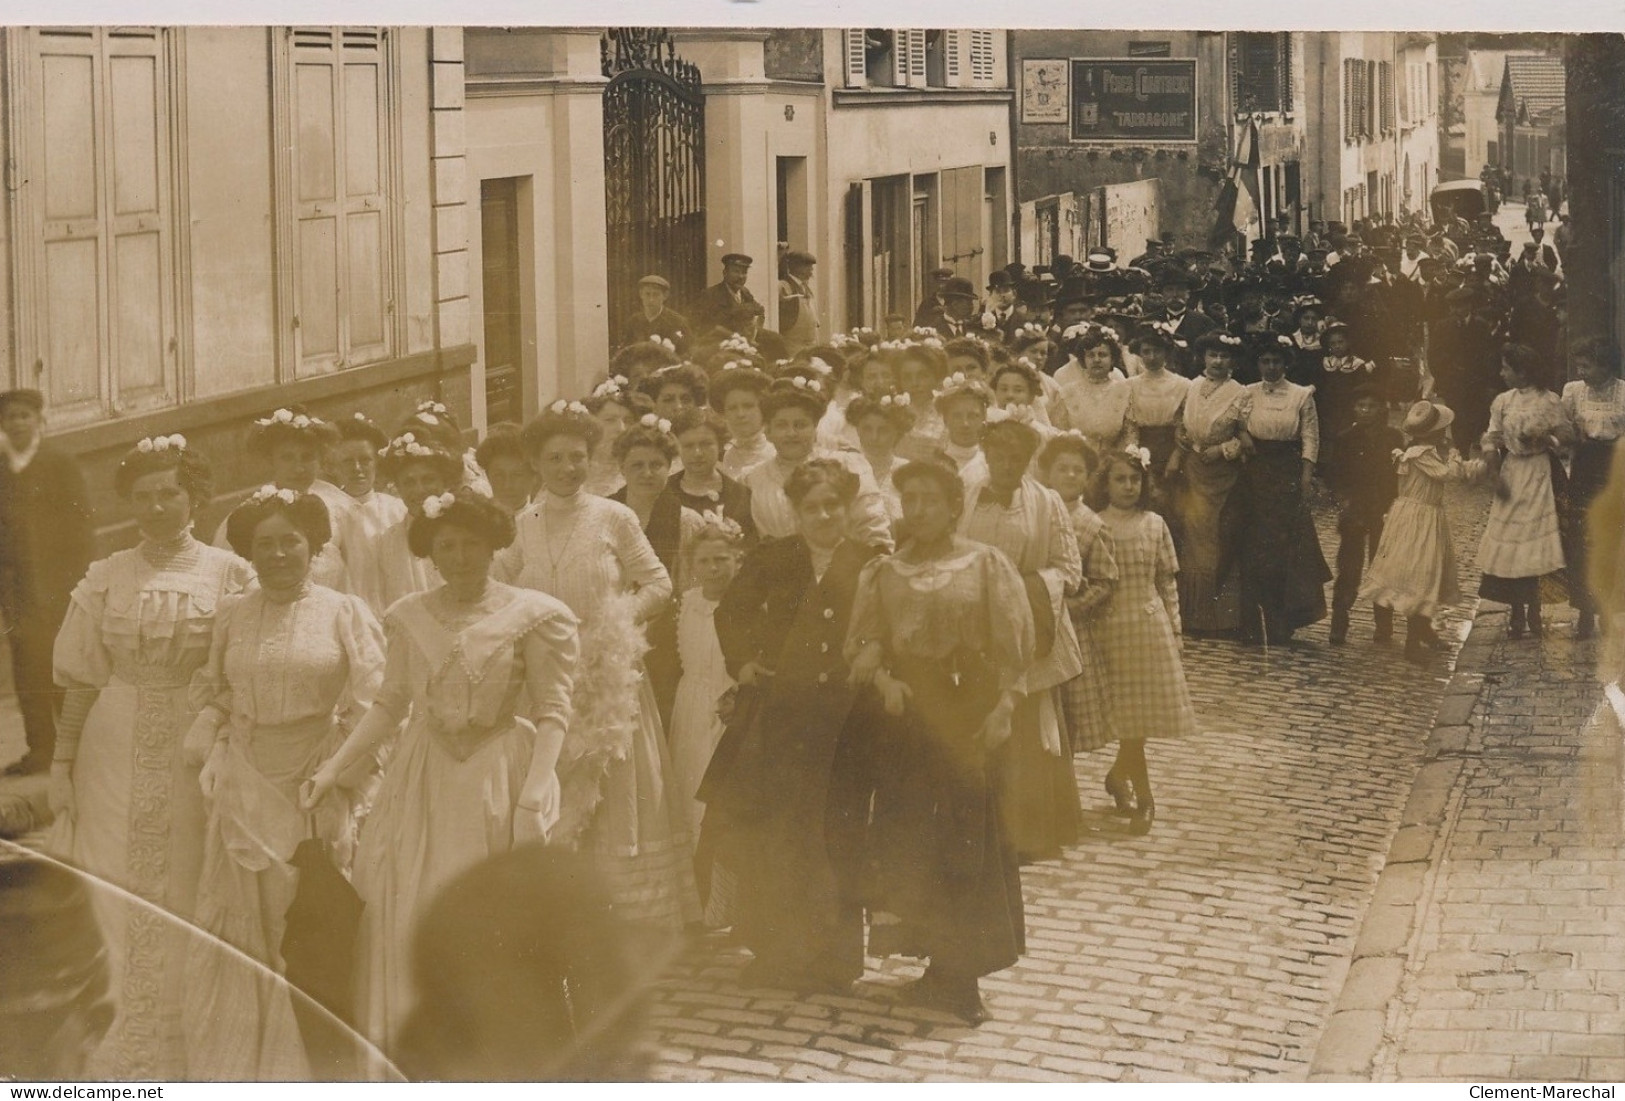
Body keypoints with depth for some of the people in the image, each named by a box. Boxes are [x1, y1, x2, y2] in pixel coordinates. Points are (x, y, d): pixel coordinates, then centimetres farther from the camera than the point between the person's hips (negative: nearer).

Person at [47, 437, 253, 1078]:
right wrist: (62, 765, 1)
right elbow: (81, 681, 5)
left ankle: (181, 1051, 19)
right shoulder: (106, 579, 4)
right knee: (122, 902, 5)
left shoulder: (228, 574, -1)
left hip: (197, 755, -2)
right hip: (116, 756, 2)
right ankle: (131, 1053, 18)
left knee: (186, 904, 5)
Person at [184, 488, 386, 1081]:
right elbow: (211, 692, 12)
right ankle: (236, 1059, 15)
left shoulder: (344, 613, 0)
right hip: (243, 785, 2)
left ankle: (303, 1060, 15)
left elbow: (369, 705, -2)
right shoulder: (231, 614, 6)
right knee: (240, 923, 5)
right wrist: (213, 753, -2)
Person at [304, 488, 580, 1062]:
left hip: (498, 784, -3)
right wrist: (332, 769, -2)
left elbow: (553, 713, -7)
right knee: (402, 921, 2)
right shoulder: (410, 617, 7)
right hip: (421, 784, 3)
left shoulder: (534, 616, -4)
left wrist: (532, 799, -17)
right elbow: (389, 706, 8)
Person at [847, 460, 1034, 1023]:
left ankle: (958, 971, 9)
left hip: (969, 716, -2)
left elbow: (1012, 645, -3)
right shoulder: (883, 572, 8)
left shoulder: (986, 565, 0)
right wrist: (882, 680, -13)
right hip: (905, 713, 2)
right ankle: (942, 966, 14)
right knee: (909, 838, 3)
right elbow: (863, 643, 6)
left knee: (970, 838, 0)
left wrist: (1002, 709, -12)